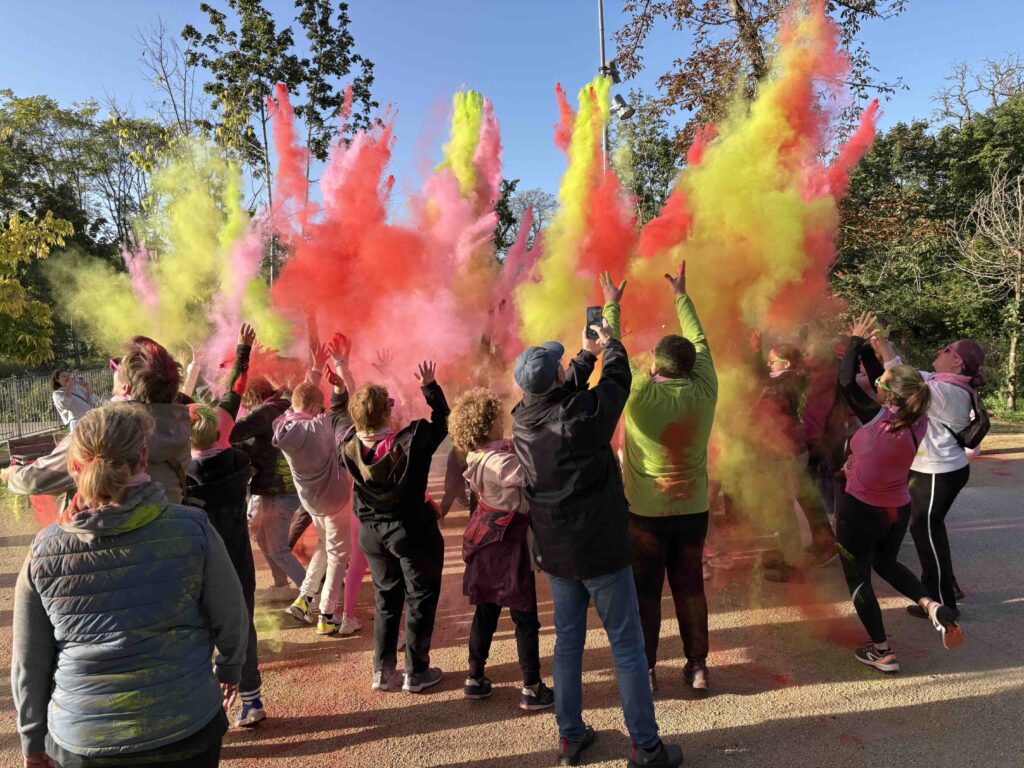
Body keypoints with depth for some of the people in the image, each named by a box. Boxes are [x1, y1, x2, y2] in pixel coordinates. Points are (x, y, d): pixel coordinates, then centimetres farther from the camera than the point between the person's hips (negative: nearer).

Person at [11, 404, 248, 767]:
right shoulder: (192, 529, -17)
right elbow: (231, 619, -6)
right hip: (187, 731, -2)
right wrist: (229, 669, 13)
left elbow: (28, 663, 0)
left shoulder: (44, 551, -11)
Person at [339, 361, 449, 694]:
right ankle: (416, 673, 21)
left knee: (386, 599, 21)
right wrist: (430, 387, -3)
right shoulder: (409, 442, -25)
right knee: (420, 599, 12)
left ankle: (382, 671, 28)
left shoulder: (349, 449, -14)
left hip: (372, 532, 5)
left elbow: (356, 428, 10)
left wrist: (365, 405, 6)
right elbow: (441, 421, -10)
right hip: (412, 531, -5)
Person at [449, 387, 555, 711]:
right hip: (509, 544, -9)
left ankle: (475, 679, 30)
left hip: (488, 544, 9)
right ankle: (532, 689, 15)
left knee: (485, 612, 18)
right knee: (525, 618, 5)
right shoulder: (499, 461, -25)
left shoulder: (479, 458, 3)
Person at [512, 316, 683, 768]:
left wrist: (587, 354, 26)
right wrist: (609, 344, 17)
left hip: (554, 551, 6)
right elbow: (617, 379, -3)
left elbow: (563, 393, 14)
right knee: (627, 646, 8)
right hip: (600, 549, -5)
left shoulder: (523, 420, -6)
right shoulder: (584, 415, -22)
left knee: (568, 642, 18)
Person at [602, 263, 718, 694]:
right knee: (690, 587, 16)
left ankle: (645, 671, 20)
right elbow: (699, 342, 7)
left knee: (645, 592, 10)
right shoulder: (704, 392, -8)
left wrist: (611, 305, 10)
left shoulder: (639, 395, -18)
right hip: (693, 510, 3)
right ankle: (698, 667, 26)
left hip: (646, 512, -3)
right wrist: (681, 295, 20)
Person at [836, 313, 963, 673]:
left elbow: (847, 382, -14)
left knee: (858, 578, 12)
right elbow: (884, 383, 5)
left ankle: (882, 652, 19)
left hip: (860, 511, -6)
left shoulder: (876, 419, -26)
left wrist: (856, 340, -3)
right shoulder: (918, 421, -9)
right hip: (898, 510, 7)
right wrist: (866, 346, 5)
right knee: (886, 563, 31)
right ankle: (933, 606, 9)